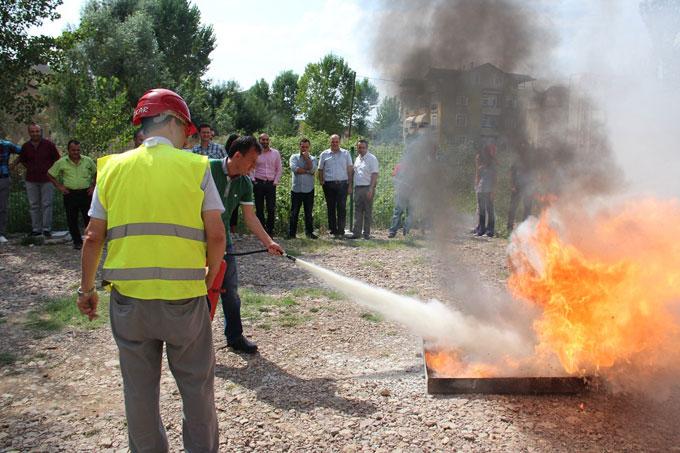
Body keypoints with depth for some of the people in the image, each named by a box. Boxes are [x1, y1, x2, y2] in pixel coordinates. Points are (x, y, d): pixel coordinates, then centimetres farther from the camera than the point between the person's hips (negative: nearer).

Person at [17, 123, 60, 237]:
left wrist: (49, 168, -1)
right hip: (31, 180, 3)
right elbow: (22, 160, 21)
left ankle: (47, 229, 3)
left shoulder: (49, 144, -3)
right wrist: (30, 168, 8)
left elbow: (57, 158, 7)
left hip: (47, 179, -3)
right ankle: (36, 229, 13)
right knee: (34, 205, 6)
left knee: (46, 204, -3)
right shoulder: (25, 146, 4)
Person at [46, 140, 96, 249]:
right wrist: (59, 186, 4)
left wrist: (93, 186, 9)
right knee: (72, 219, 2)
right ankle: (77, 242, 13)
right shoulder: (61, 162, 2)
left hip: (85, 193, 0)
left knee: (88, 217, -1)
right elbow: (50, 174, 11)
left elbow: (96, 173, 19)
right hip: (70, 194, 0)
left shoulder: (88, 161, 4)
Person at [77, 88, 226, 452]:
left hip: (129, 297, 3)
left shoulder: (112, 168, 4)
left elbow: (93, 237, 4)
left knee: (139, 387, 16)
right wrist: (209, 280, 8)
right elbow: (216, 235, -7)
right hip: (184, 296, -2)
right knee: (196, 383, 13)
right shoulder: (195, 167, -4)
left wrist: (86, 289, 15)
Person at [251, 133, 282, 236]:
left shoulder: (275, 153, 7)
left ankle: (270, 230, 9)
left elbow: (279, 169, 10)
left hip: (271, 184, 1)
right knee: (259, 208, 4)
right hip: (259, 183, 0)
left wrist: (276, 181, 2)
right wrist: (253, 180, -3)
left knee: (271, 209, -3)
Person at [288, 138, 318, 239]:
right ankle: (291, 233, 8)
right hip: (296, 189, -1)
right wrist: (307, 170, -8)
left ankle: (309, 232, 17)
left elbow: (312, 170, -12)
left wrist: (307, 157, -8)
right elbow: (294, 168, -12)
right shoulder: (294, 157, 7)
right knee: (294, 212, 2)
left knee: (308, 212, 7)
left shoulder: (312, 159, 9)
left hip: (309, 190, 1)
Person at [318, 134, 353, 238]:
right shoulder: (324, 154, 9)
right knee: (331, 208, 6)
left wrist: (350, 185, 1)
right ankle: (332, 230, 13)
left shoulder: (346, 153, 8)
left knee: (342, 208, -3)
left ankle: (341, 231, -1)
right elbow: (320, 170, 11)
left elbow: (349, 170, 7)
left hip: (342, 184, -1)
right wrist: (321, 182, -1)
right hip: (329, 184, 1)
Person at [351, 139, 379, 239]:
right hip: (357, 188, 6)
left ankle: (366, 233, 6)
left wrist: (371, 189, -19)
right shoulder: (357, 159, 15)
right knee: (357, 211, 6)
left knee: (368, 211, 1)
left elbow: (374, 174, -12)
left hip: (367, 188, -6)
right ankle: (356, 232, 10)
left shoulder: (372, 159, -6)